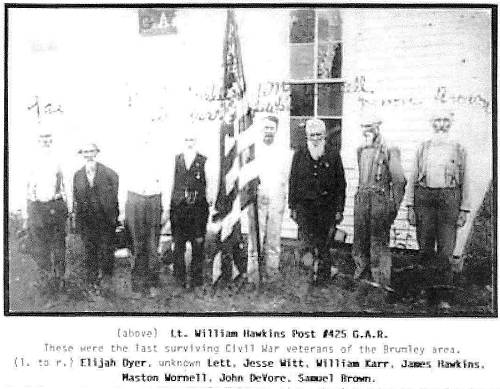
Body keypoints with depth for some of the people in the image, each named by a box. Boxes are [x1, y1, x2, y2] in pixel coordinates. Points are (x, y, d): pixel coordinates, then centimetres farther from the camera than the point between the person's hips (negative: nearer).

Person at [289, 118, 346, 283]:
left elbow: (341, 184, 4)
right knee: (309, 240, -12)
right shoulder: (299, 155, 6)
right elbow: (292, 182, 10)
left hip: (326, 207, -1)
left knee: (322, 240, 4)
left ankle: (321, 272, 20)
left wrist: (339, 209, 1)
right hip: (304, 205, 1)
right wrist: (292, 207, 7)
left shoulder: (333, 155, 2)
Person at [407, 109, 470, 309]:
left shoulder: (459, 149, 9)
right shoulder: (422, 148, 12)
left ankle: (443, 297, 4)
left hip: (449, 198, -1)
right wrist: (410, 206, 4)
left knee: (446, 251, -3)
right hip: (424, 197, 1)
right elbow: (413, 178, 11)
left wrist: (464, 209, 1)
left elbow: (465, 181, 8)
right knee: (425, 248, 5)